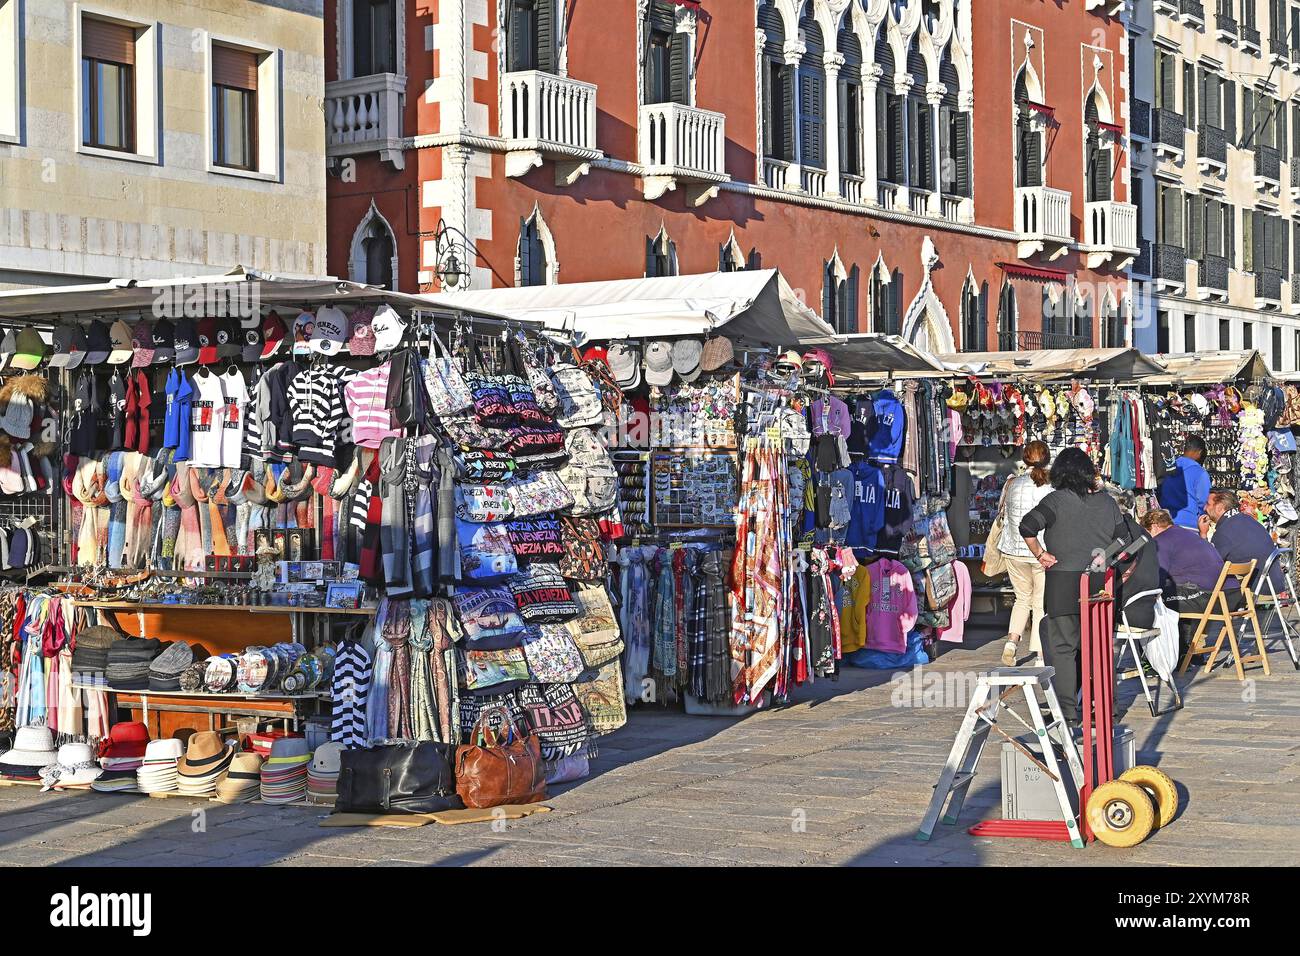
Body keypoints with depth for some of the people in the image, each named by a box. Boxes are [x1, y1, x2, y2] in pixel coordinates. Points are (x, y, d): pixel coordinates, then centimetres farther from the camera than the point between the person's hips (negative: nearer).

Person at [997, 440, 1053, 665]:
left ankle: (1012, 641, 1)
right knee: (1042, 604, 8)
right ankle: (1039, 656, 5)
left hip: (1015, 551, 2)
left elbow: (1004, 518, 8)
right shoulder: (1054, 487, -9)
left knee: (1023, 599, 20)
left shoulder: (1012, 485, -3)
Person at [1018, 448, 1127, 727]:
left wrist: (1040, 554, -9)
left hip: (1063, 583, -4)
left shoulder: (1058, 500, -8)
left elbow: (1028, 526, -20)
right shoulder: (1107, 502, 6)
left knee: (1061, 646, 1)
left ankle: (1067, 711, -2)